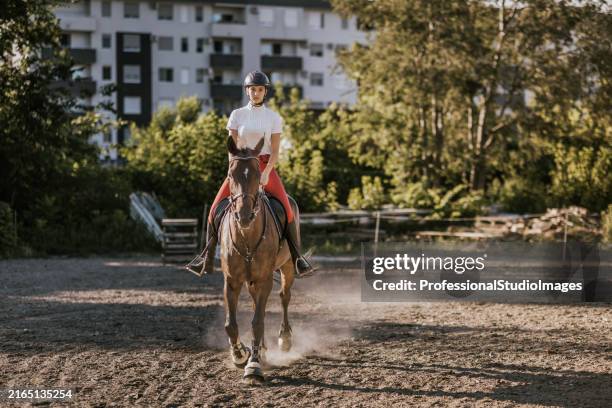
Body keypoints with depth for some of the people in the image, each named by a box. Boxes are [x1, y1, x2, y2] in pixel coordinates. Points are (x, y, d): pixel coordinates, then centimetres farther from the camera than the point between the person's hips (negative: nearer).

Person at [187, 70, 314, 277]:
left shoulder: (274, 118, 3)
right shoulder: (237, 115, 4)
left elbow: (275, 151, -1)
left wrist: (266, 173, -16)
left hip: (265, 166, -1)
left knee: (287, 210, -19)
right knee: (215, 209, -11)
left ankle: (297, 258, -10)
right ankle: (207, 258, 1)